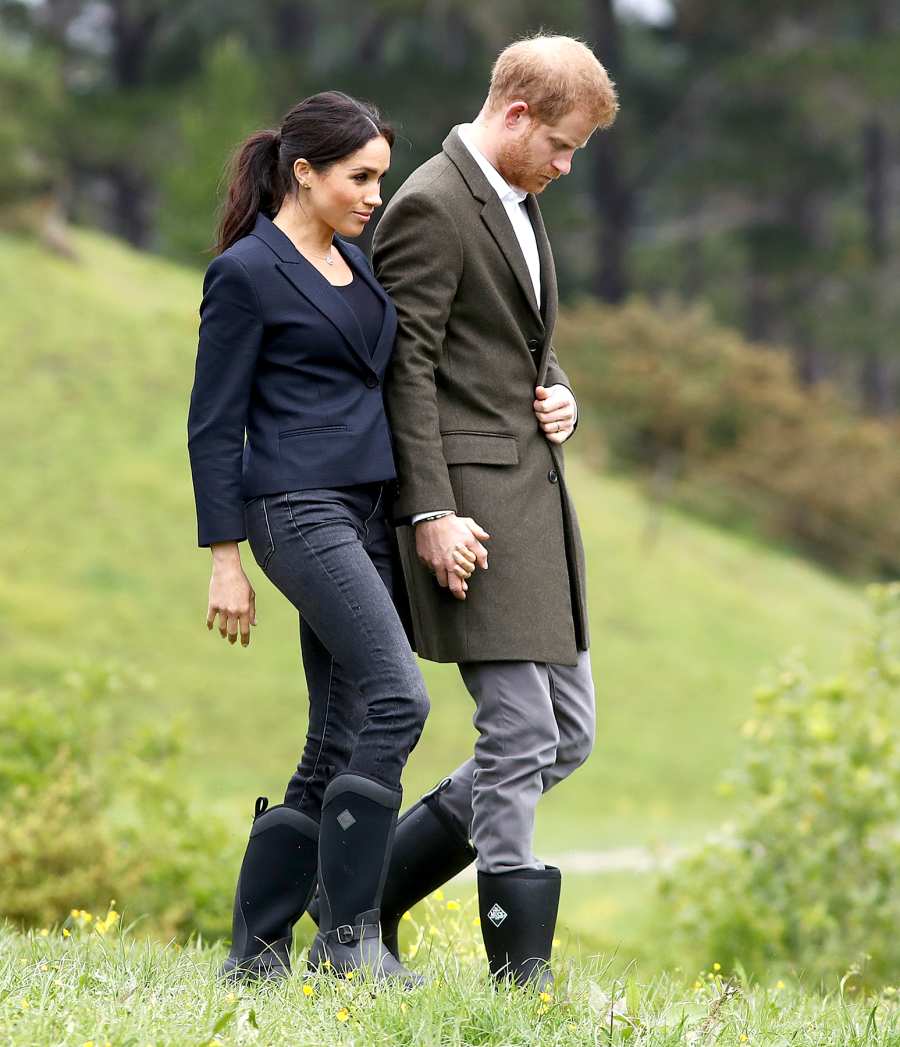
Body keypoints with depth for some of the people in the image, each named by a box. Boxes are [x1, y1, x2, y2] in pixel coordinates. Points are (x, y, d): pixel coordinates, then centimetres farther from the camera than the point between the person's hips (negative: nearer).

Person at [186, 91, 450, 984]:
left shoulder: (352, 261, 17)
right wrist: (224, 559, -10)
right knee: (396, 699, -20)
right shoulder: (245, 274, -6)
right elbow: (213, 424, -7)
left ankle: (256, 950, 8)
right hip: (297, 507, -8)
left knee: (339, 744, 4)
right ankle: (348, 931, -13)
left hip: (365, 511, 8)